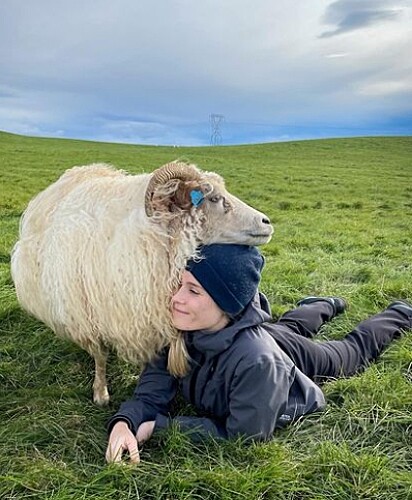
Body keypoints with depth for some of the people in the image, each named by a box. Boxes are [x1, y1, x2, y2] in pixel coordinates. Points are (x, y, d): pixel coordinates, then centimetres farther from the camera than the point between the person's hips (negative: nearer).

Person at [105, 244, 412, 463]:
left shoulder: (257, 360, -52)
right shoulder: (185, 328, -36)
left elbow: (242, 436, -40)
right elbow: (156, 385, -28)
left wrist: (160, 426, -42)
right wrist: (125, 422, -48)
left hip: (296, 356, -4)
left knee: (356, 349, 27)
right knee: (291, 325, 40)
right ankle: (328, 306, 68)